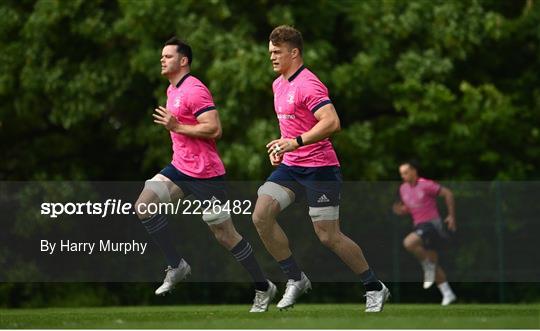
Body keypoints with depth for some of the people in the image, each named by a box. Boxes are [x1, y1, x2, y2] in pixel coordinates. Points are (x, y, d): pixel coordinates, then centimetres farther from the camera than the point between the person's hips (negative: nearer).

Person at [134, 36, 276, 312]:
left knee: (225, 235, -1)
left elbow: (214, 129, -24)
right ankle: (176, 265, -3)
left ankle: (263, 289, 14)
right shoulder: (172, 89, 15)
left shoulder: (194, 90, -16)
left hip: (206, 173, -9)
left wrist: (177, 127, -22)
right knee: (143, 205, -10)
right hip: (180, 168, 9)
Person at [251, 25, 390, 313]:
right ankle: (296, 279, 2)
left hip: (319, 168, -8)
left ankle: (375, 288, 12)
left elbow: (331, 122, -29)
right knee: (261, 216, -10)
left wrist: (295, 142, -32)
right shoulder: (278, 84, 14)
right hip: (290, 166, 8)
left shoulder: (308, 84, -16)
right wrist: (282, 147, 15)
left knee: (329, 236, -6)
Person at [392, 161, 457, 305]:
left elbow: (447, 193, -9)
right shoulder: (403, 189, 8)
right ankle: (447, 294, 15)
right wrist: (400, 210, -2)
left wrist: (451, 216, -11)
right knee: (433, 264, 9)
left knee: (409, 243, -29)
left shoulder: (425, 185, -14)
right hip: (419, 225, 8)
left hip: (431, 224, -8)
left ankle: (428, 266, -10)